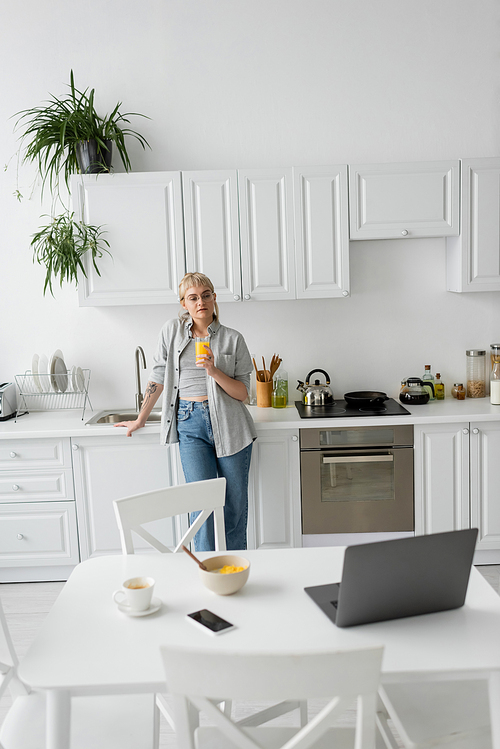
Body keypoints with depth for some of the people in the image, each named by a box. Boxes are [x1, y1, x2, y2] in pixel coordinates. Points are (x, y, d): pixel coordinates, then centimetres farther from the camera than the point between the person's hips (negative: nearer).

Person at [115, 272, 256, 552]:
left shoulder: (233, 339, 4)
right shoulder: (172, 331, 7)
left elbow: (243, 392, 0)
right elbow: (158, 378, 15)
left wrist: (214, 371, -16)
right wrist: (140, 420, 19)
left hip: (229, 424, 0)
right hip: (190, 425, 0)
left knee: (235, 505, 5)